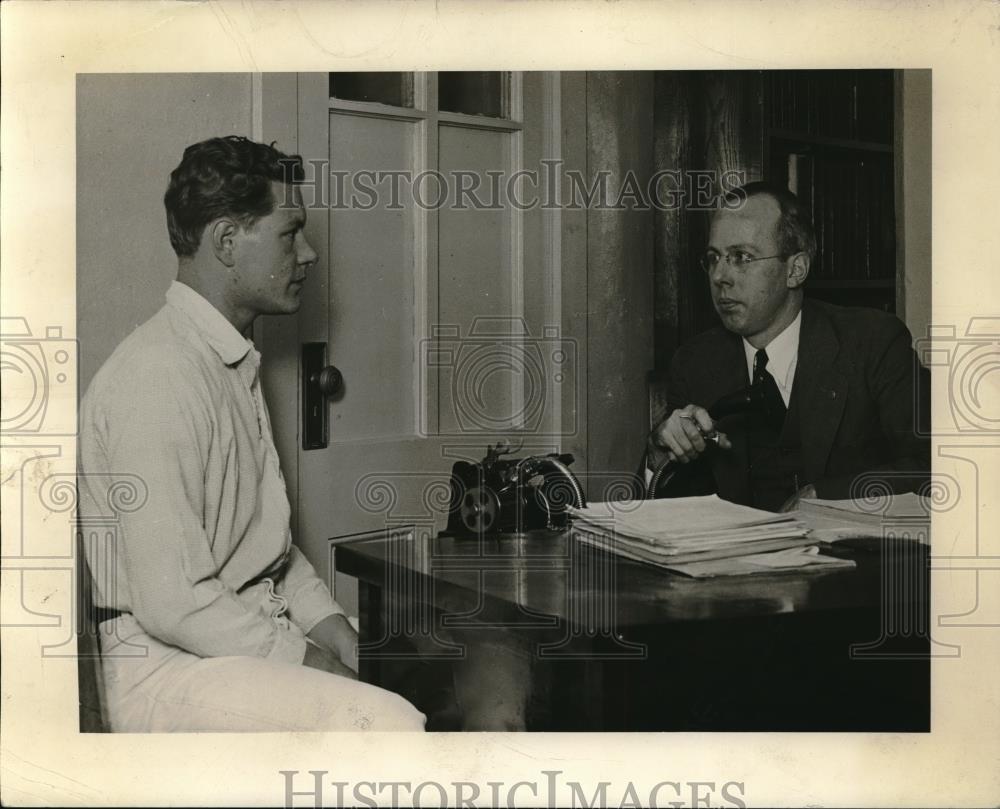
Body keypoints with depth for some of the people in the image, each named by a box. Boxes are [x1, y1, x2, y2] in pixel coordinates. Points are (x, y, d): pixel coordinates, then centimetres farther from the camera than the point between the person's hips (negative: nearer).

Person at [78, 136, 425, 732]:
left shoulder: (237, 364, 14)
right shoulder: (159, 380, -19)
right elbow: (173, 604, -22)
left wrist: (345, 639, 5)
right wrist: (316, 663, -14)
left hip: (256, 635, 9)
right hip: (171, 666, -9)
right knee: (389, 723, -29)